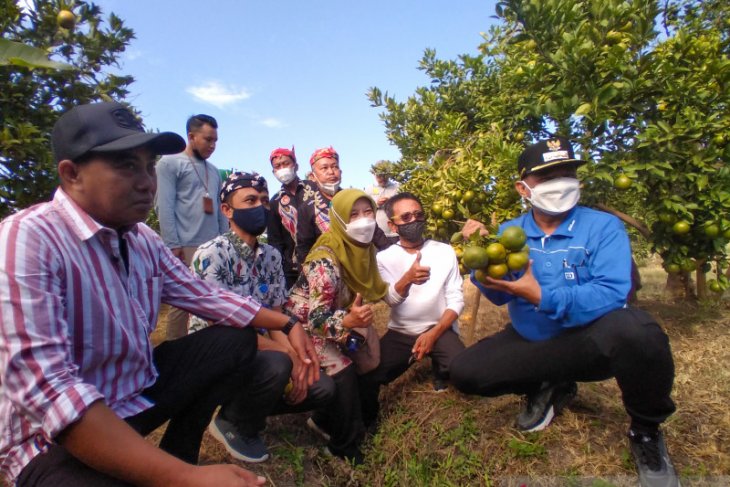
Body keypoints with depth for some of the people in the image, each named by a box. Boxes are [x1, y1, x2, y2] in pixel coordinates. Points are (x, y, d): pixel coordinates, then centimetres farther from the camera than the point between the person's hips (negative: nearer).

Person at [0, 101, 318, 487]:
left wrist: (287, 323, 3)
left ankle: (178, 453, 16)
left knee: (238, 340, 8)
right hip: (57, 439, -8)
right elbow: (46, 390, -31)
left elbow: (205, 296, 8)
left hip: (140, 389, 8)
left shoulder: (141, 238, -1)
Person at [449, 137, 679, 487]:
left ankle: (646, 431, -4)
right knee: (464, 372, -11)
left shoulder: (603, 226, -12)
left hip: (590, 342, -3)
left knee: (635, 330, -37)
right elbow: (499, 296, -5)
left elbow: (612, 295, -24)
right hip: (531, 343, 4)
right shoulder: (510, 232, -1)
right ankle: (549, 388, 17)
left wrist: (542, 296, -33)